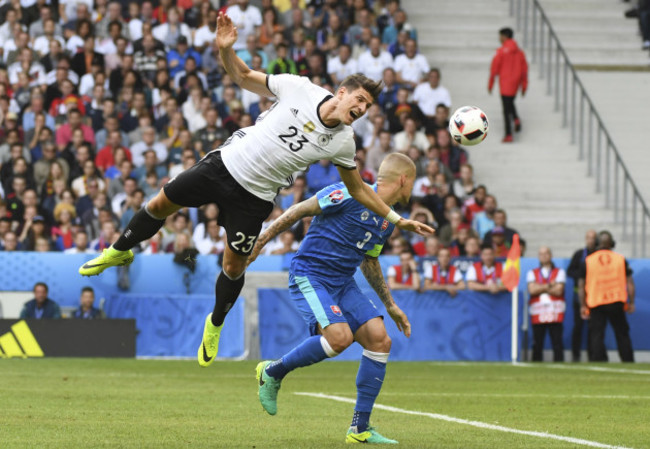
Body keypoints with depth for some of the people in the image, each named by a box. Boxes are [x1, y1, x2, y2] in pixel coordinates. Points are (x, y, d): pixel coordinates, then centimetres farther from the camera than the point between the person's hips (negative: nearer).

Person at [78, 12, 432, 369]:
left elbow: (358, 189, 5)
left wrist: (398, 220, 1)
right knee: (160, 206, 6)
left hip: (254, 198, 0)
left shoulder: (343, 142, -8)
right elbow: (243, 76, -5)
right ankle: (120, 252, 34)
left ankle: (215, 325, 30)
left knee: (234, 266, 2)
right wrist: (226, 49, -24)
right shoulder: (299, 89, -13)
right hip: (226, 164, 0)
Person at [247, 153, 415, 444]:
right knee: (340, 336, -28)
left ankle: (360, 428, -1)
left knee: (379, 338, -8)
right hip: (308, 275, -8)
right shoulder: (351, 194, -13)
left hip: (343, 284, 8)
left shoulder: (387, 221, 13)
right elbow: (299, 211, -8)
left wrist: (390, 306, 29)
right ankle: (273, 372, -3)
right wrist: (261, 240, -10)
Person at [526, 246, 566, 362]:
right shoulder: (532, 273, 15)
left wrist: (540, 288, -1)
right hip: (537, 313, 1)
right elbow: (532, 290, -3)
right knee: (537, 344, -1)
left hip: (555, 313, -1)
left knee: (557, 343, -7)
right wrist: (549, 285, -3)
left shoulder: (559, 272, 11)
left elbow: (558, 291, -4)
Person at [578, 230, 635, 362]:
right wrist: (631, 303, 11)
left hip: (596, 304, -1)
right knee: (622, 334, 10)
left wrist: (583, 306, 10)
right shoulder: (620, 259, 1)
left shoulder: (588, 260, 0)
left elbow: (581, 285, 2)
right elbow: (630, 283, 3)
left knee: (596, 336, 0)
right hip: (616, 303, 1)